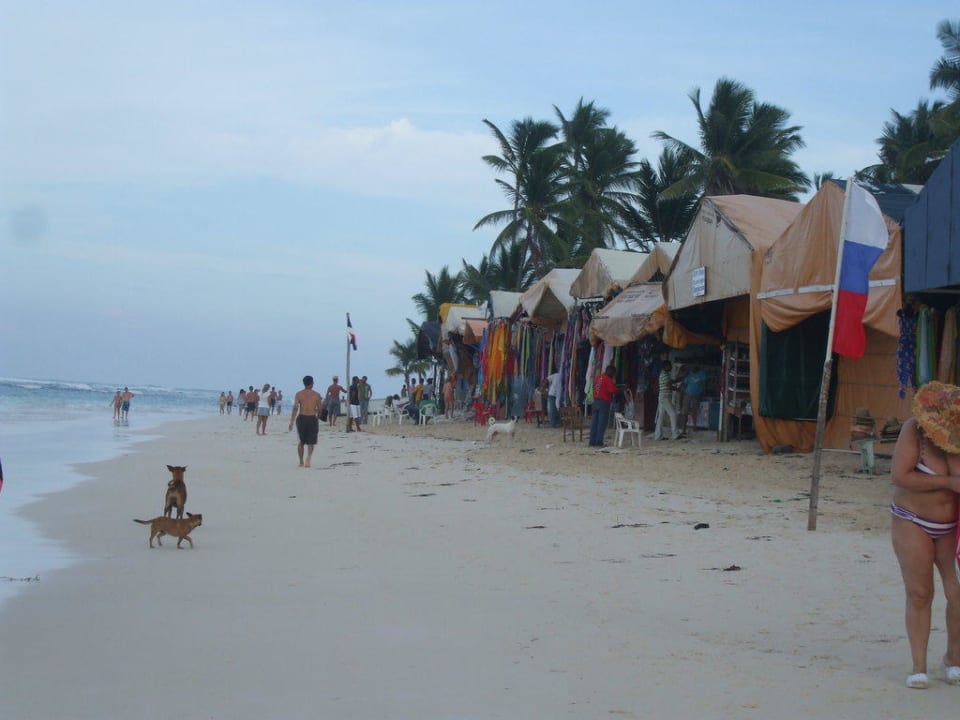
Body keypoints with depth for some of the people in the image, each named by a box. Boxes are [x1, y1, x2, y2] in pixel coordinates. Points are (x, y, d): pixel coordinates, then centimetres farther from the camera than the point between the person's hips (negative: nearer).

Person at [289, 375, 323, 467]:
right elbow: (319, 409, 1)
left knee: (301, 441, 17)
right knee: (311, 442, 4)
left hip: (301, 418, 1)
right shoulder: (316, 395, 0)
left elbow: (295, 408, -7)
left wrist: (291, 422, -8)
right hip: (312, 418, -1)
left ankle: (301, 462, 20)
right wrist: (318, 417, 21)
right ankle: (308, 459, -21)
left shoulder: (299, 394, 0)